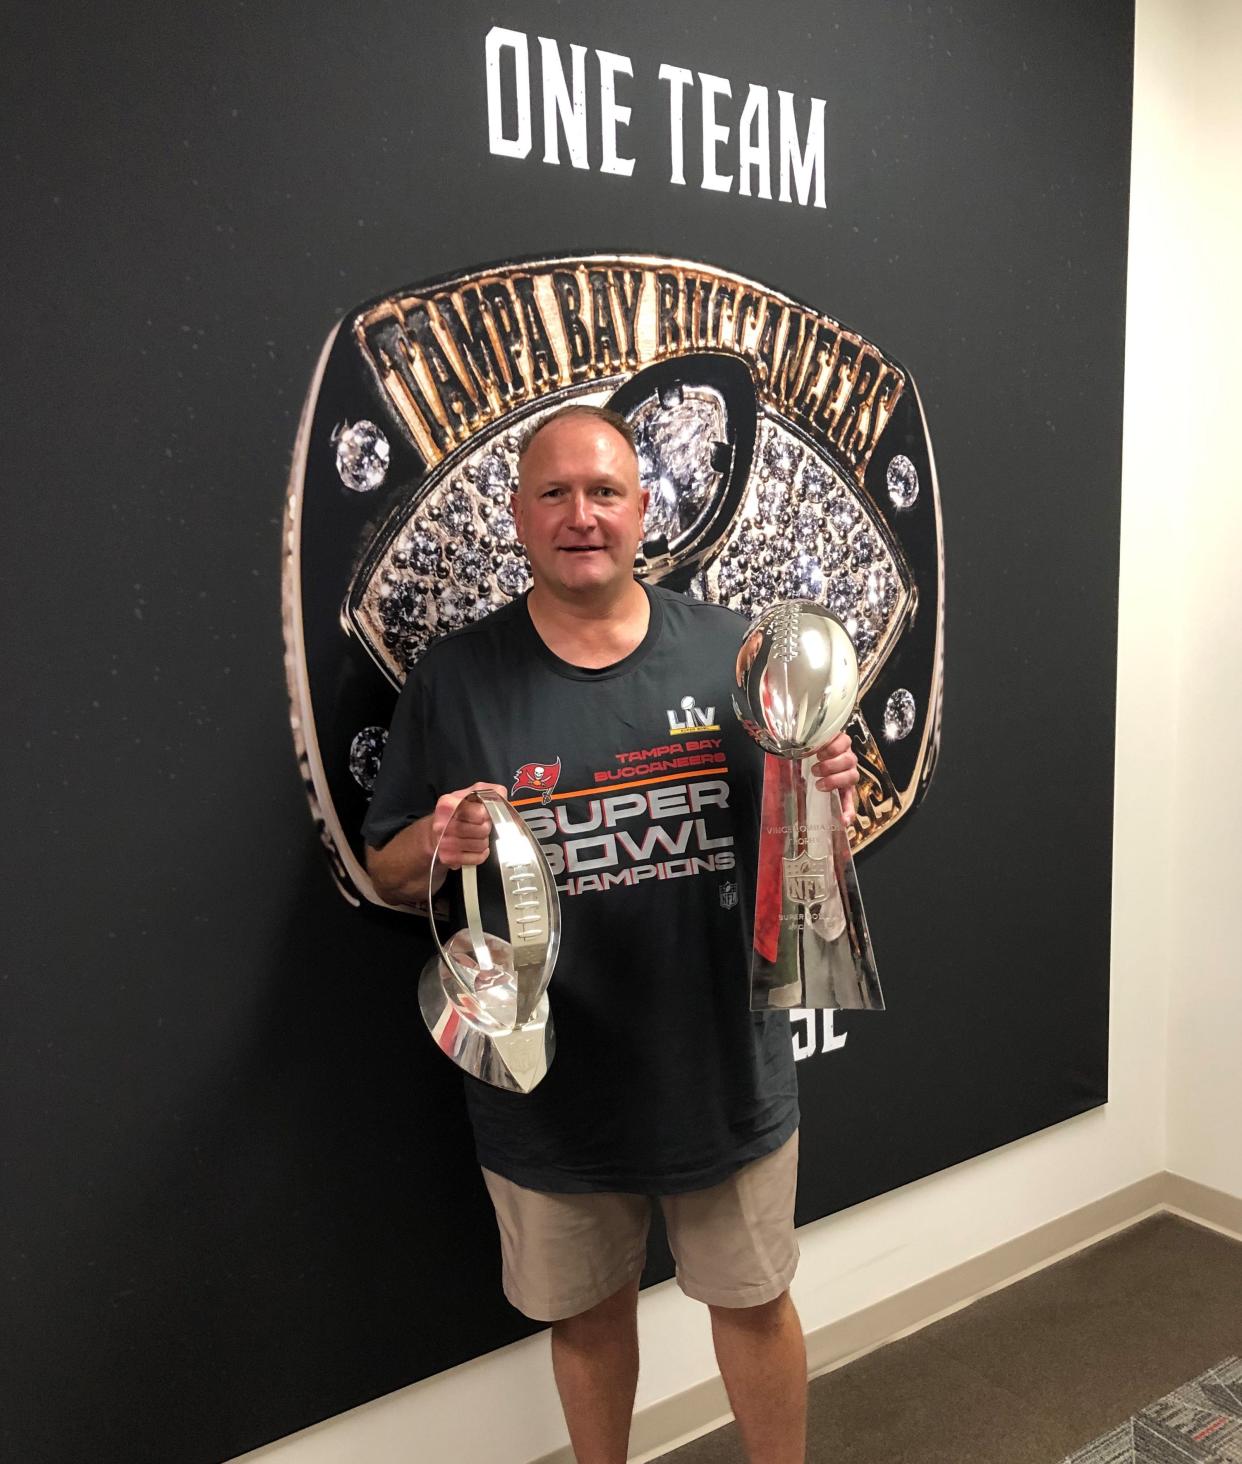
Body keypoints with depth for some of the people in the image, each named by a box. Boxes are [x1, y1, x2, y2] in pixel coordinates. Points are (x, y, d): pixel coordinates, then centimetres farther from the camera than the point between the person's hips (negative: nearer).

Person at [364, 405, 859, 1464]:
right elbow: (387, 873, 1)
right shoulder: (453, 680, -5)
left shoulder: (733, 652, -2)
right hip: (548, 1088, 0)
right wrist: (439, 846, -21)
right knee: (587, 1310, 21)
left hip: (726, 1069, 1)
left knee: (755, 1299, 19)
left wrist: (831, 793, -16)